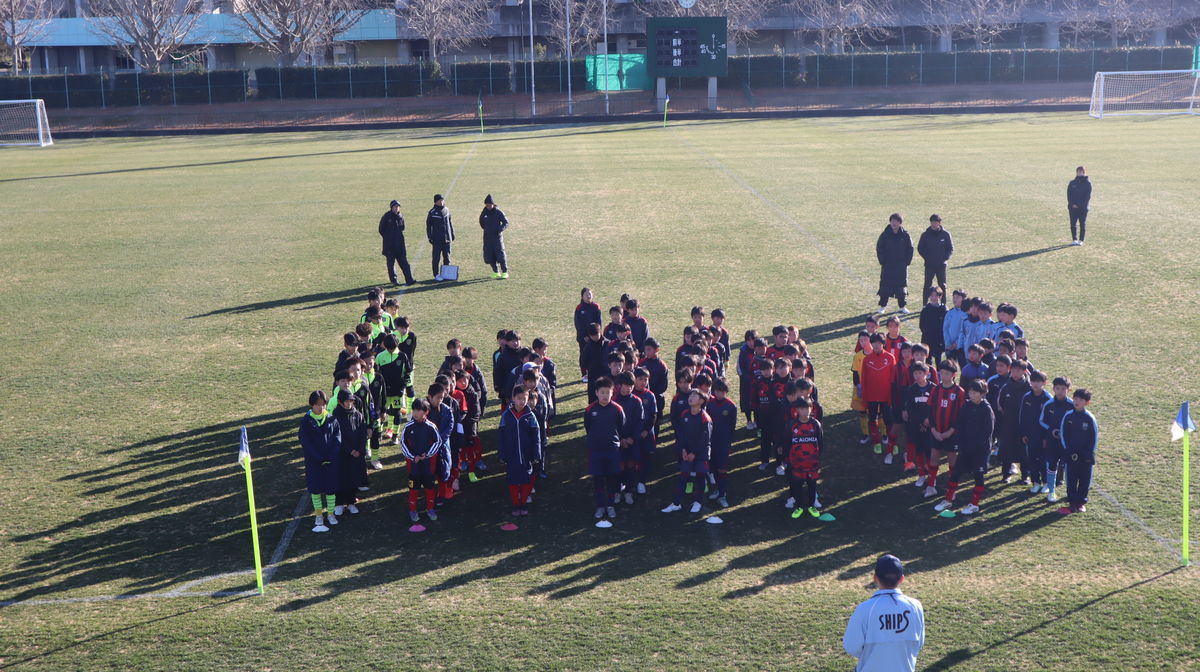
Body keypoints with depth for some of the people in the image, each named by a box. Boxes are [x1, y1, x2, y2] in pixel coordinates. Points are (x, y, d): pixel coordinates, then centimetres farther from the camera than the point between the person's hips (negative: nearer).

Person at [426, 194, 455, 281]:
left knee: (447, 257, 9)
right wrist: (430, 237, -8)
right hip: (437, 239, -4)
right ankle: (437, 275, 5)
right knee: (437, 257, -1)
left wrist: (452, 234, 14)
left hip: (447, 238, 4)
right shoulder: (432, 212, -4)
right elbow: (428, 225, -3)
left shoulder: (446, 210, 8)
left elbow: (450, 223, 16)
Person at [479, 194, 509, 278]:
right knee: (489, 255, 2)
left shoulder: (498, 212, -4)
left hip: (497, 236, -4)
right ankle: (496, 272, 14)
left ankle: (504, 273, 1)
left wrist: (500, 229, -20)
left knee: (500, 254, -7)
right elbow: (481, 222, 16)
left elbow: (506, 222, -4)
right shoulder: (484, 212, 7)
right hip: (487, 237, 4)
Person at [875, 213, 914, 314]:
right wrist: (882, 261, -5)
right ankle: (883, 305, 14)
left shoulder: (905, 235, -1)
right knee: (885, 286, 3)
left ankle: (902, 306, 17)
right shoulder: (885, 235, -2)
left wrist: (907, 261, -2)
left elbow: (910, 249, 5)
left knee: (902, 286, 7)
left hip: (901, 267, 1)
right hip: (887, 266, 0)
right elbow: (879, 248, 2)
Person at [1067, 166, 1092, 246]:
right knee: (1073, 224, 2)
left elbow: (1088, 196, -6)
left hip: (1083, 208, -2)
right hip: (1073, 207, 2)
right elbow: (1069, 195, 4)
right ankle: (1074, 239, 10)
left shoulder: (1087, 184, 0)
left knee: (1083, 224, 0)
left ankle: (1081, 240, 6)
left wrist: (1079, 205, -14)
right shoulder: (1072, 183, 8)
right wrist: (1072, 204, -11)